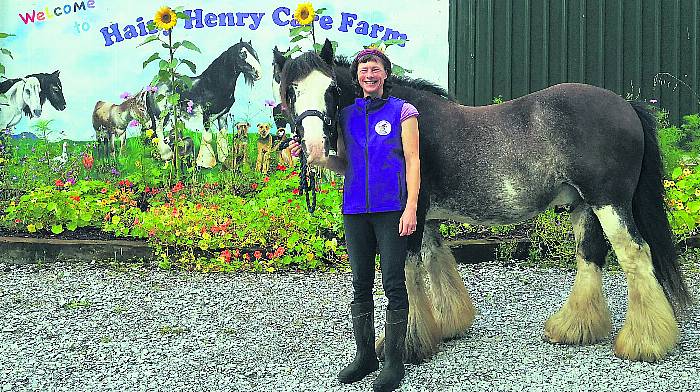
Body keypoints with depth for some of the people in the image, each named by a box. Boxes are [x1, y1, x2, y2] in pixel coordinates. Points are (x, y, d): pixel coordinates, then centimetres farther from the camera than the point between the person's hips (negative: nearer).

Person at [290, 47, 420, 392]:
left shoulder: (402, 111, 0)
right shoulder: (347, 115, 11)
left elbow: (412, 161, -4)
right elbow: (343, 165, 16)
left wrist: (411, 208, -12)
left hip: (392, 209, -4)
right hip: (355, 211, 4)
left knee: (394, 283, -2)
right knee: (361, 284, 10)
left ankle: (395, 362, 6)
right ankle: (365, 357, 21)